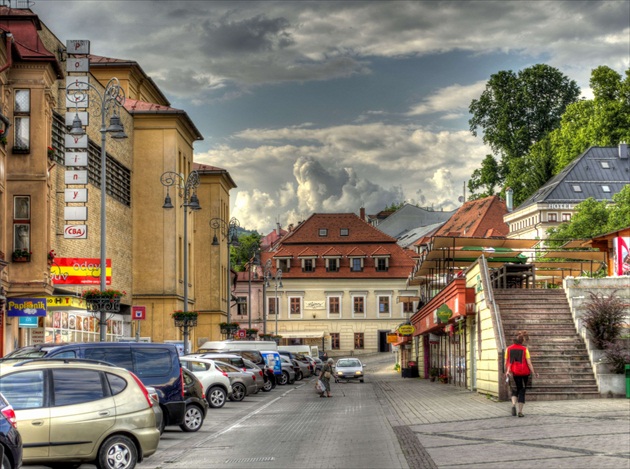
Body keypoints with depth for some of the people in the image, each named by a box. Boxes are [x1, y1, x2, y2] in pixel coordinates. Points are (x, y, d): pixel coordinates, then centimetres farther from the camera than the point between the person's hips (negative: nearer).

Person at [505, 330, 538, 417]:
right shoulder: (524, 349, -6)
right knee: (522, 391, 8)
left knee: (514, 390, 17)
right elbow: (529, 362, -9)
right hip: (523, 373, -2)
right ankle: (520, 411, 6)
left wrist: (506, 372, 13)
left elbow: (506, 362, 2)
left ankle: (513, 404, -10)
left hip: (513, 373, 2)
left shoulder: (509, 349, 1)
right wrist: (533, 373, -4)